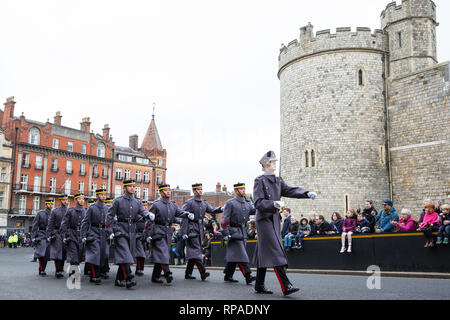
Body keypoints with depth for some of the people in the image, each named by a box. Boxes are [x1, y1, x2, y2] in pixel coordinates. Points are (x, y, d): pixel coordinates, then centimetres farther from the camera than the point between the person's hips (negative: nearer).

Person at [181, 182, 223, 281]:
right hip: (192, 230, -7)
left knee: (193, 252, 9)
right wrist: (184, 232, -16)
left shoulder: (204, 203, 16)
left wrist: (220, 209, -16)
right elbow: (184, 218, -10)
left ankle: (188, 274, 16)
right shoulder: (189, 203, -5)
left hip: (200, 230, 7)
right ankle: (202, 272, -20)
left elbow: (212, 211, 5)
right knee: (196, 250, -13)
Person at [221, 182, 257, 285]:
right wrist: (225, 233, -16)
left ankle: (228, 276, 18)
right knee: (240, 254, -11)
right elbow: (225, 219, -9)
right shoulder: (230, 203, -4)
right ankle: (248, 276, -15)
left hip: (243, 232, 7)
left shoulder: (247, 203, 16)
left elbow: (254, 210, 0)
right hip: (234, 231, -7)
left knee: (233, 255, 11)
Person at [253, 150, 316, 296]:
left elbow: (290, 190, 3)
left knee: (264, 254, 12)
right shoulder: (259, 181, -7)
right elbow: (258, 202, -15)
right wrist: (274, 204, -32)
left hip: (274, 220, 8)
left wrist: (307, 193, -13)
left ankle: (259, 286, 19)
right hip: (264, 220, -8)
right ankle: (286, 286, -16)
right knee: (275, 251, -13)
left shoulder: (278, 181, 15)